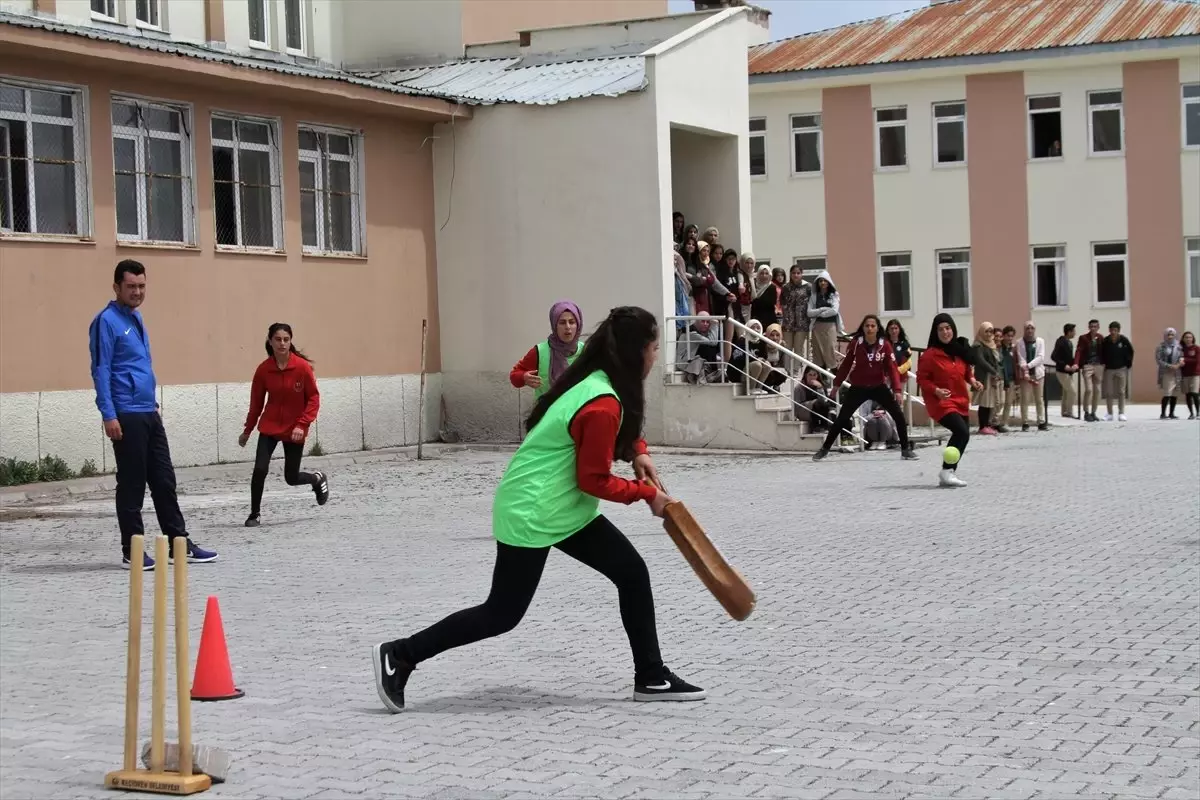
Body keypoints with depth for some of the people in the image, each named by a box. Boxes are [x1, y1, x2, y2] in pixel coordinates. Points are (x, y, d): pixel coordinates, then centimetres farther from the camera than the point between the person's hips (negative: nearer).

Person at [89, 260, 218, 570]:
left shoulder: (136, 318, 16)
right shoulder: (107, 321, -10)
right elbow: (100, 371, -14)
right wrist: (108, 415, -20)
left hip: (149, 414, 8)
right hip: (127, 416, -8)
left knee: (164, 481, 9)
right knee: (132, 485, -2)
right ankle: (132, 552, 5)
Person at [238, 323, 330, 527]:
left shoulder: (302, 366, -13)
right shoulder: (263, 369, -7)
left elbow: (313, 398, -7)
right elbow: (256, 402, 5)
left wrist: (302, 424, -17)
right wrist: (247, 430, 11)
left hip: (295, 429, -1)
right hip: (269, 427, 1)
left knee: (291, 478, 6)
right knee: (260, 469, -14)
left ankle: (317, 479, 40)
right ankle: (254, 515, 4)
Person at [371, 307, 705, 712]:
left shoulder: (601, 383, 4)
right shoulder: (602, 405, -25)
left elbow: (617, 433, 25)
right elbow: (594, 481, -20)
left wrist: (638, 454, 7)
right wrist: (646, 493, -10)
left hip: (564, 510, 10)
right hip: (531, 515, -10)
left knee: (632, 573, 6)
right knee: (502, 614, -1)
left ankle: (651, 678, 13)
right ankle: (399, 655, 8)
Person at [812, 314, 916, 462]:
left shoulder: (885, 344, -11)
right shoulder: (855, 343, -11)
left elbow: (892, 367, -12)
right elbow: (846, 364, -1)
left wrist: (897, 389, -21)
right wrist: (837, 384, 5)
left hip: (879, 387, 1)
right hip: (858, 388, 0)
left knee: (899, 416, -5)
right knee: (842, 419, 1)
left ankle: (906, 449, 11)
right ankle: (824, 449, 15)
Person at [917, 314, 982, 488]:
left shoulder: (961, 350, 5)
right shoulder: (930, 354, -13)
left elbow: (967, 371, 20)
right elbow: (921, 379, -9)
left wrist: (973, 381, 0)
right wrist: (936, 390, -23)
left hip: (961, 401, 8)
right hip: (941, 402, -8)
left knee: (962, 435, 14)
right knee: (962, 432, -25)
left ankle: (949, 474, 29)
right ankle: (946, 472, -19)